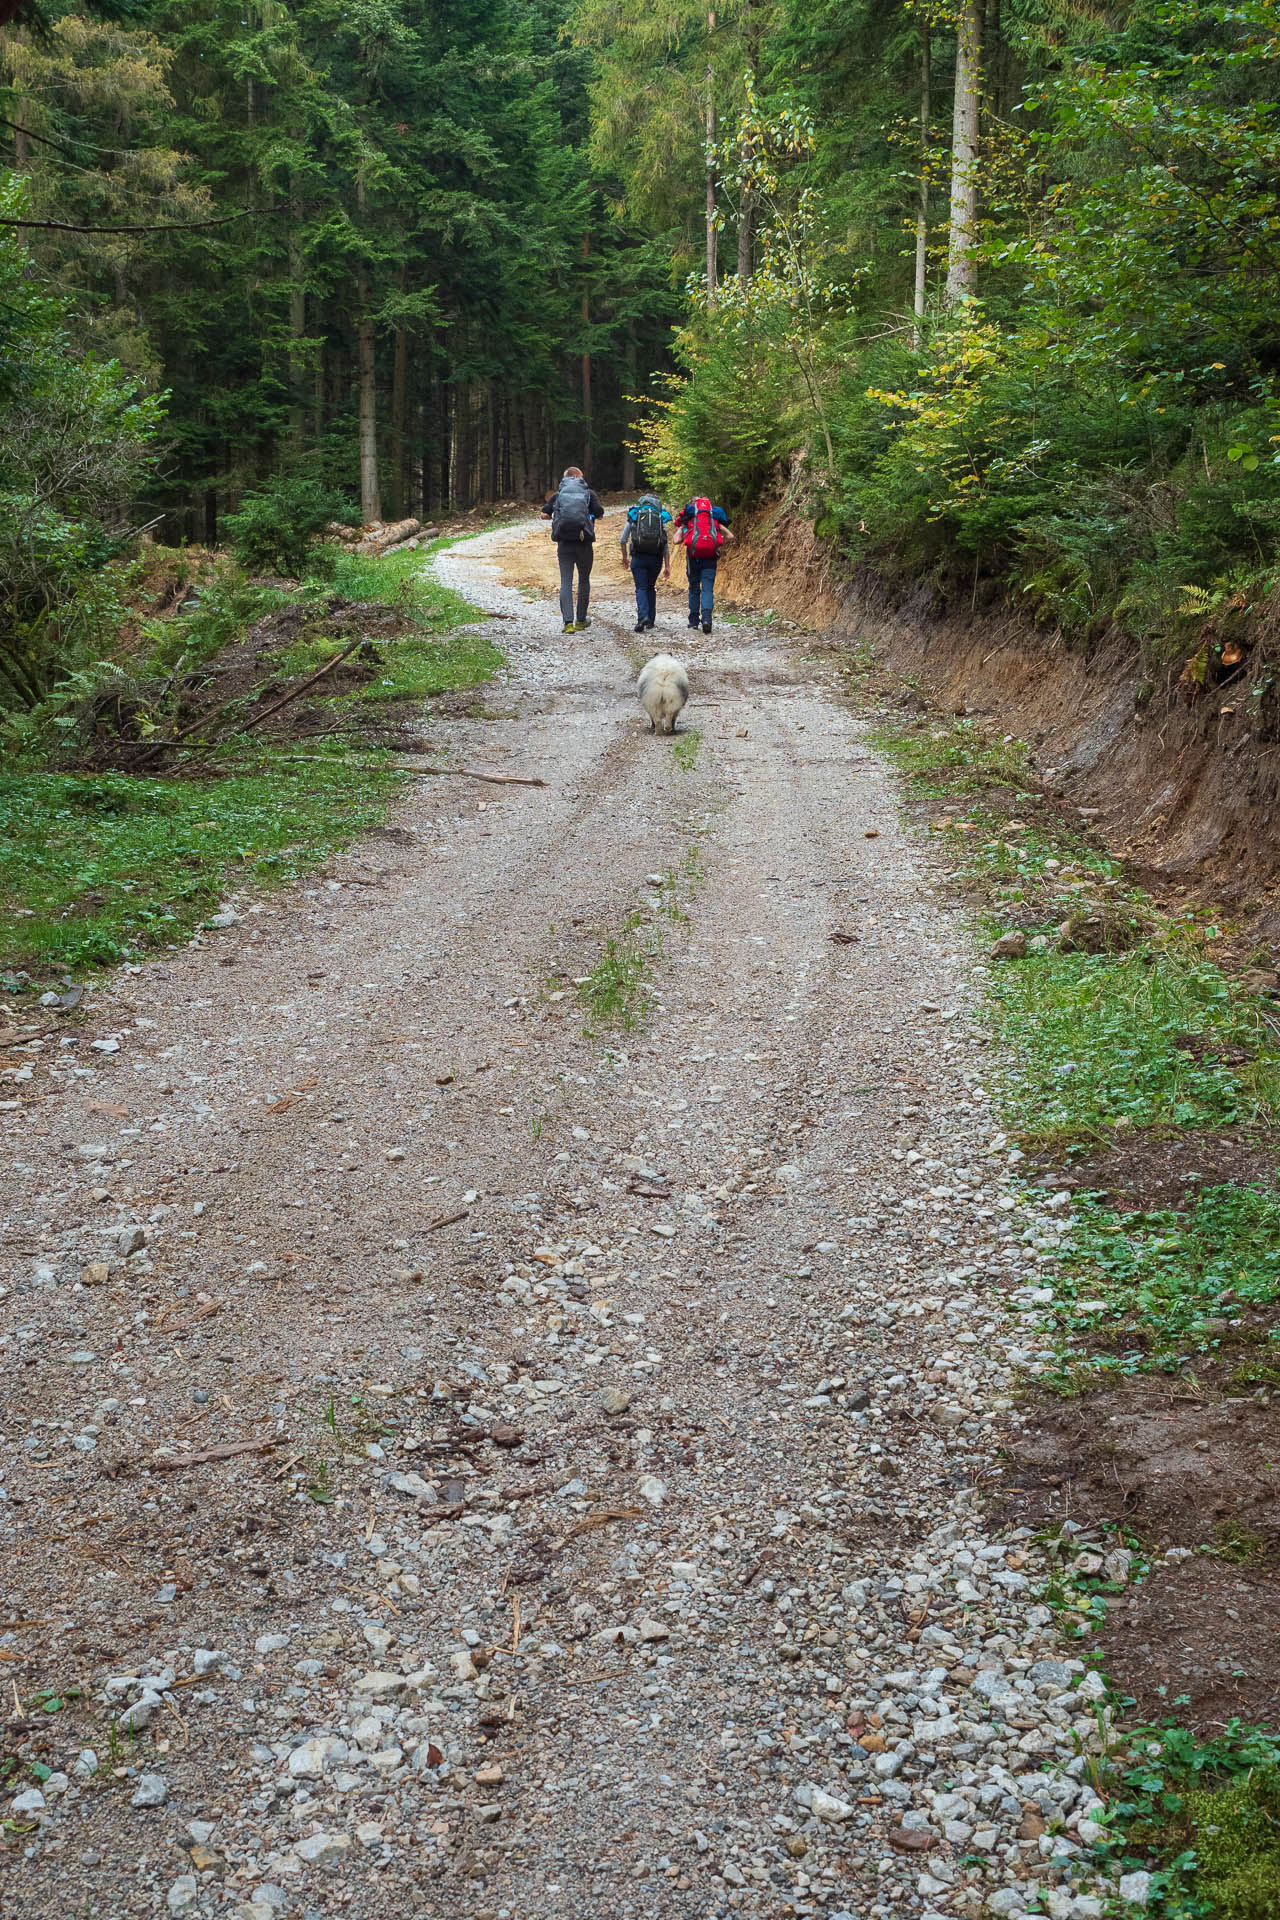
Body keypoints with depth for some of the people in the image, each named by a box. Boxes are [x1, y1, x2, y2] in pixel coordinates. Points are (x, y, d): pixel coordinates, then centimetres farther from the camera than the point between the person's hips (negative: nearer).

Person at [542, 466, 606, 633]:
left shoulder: (558, 494, 9)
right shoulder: (589, 493, 4)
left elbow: (544, 515, 1)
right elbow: (600, 514, -3)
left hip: (564, 543, 1)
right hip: (584, 543, -1)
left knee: (566, 582, 0)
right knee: (584, 581, 14)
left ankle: (568, 622, -11)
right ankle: (581, 621, 20)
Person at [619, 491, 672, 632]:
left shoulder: (633, 515, 7)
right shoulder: (661, 518, 9)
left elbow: (622, 539, 8)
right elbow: (666, 544, 6)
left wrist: (624, 557, 23)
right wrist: (667, 566, 8)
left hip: (638, 556, -2)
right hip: (656, 558, 2)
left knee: (641, 588, -2)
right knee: (651, 588, 17)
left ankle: (643, 617, -25)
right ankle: (650, 622, 16)